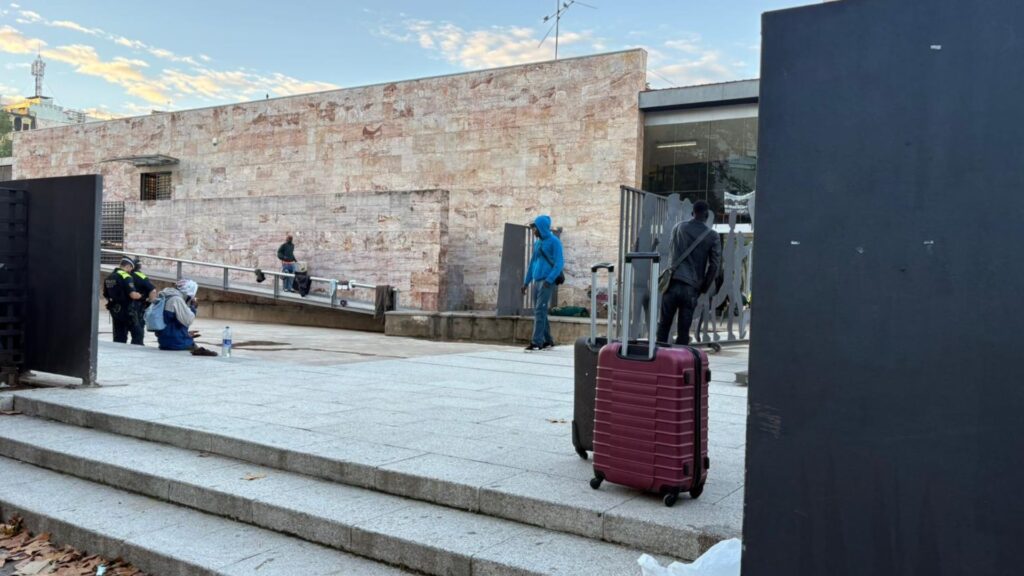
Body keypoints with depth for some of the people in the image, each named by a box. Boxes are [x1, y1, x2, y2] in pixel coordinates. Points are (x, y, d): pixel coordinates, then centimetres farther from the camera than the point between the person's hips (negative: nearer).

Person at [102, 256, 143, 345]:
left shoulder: (108, 278, 12)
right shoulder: (126, 277, -14)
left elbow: (106, 295, 20)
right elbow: (133, 295, -23)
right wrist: (140, 296, -3)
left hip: (114, 310, 8)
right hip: (126, 310, -8)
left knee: (119, 336, 12)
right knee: (138, 332, -1)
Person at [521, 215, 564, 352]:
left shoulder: (554, 242, -5)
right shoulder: (537, 242, 17)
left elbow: (559, 263, -12)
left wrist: (549, 279, -21)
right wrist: (526, 281, 19)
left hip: (547, 281, -8)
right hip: (537, 281, 8)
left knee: (540, 311, -13)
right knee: (538, 312, 9)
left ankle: (536, 342, -15)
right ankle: (547, 341, 18)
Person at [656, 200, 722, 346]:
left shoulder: (678, 228, 9)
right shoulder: (712, 236, 2)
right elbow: (715, 264, 1)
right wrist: (703, 288, 9)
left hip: (672, 282, 1)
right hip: (691, 287, -1)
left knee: (664, 324, 7)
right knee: (683, 330, 3)